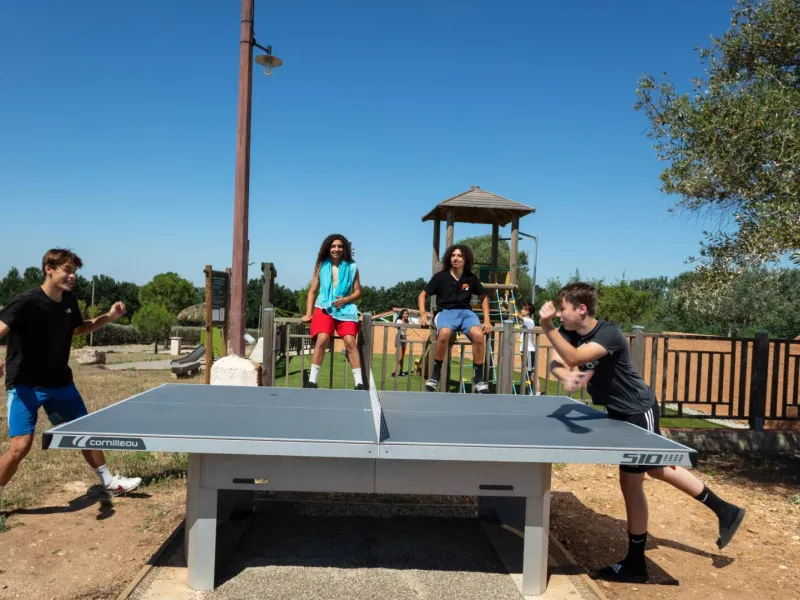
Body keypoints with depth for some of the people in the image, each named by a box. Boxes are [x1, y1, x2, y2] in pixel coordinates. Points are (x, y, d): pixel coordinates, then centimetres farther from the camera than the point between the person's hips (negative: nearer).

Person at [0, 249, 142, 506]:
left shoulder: (69, 301, 0)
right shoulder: (26, 302, -21)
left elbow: (78, 328, 19)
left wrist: (108, 317, 4)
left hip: (60, 382, 7)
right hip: (25, 385, -7)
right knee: (21, 445, -15)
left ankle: (109, 482, 30)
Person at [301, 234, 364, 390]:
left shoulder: (352, 267, 7)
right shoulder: (321, 266, 9)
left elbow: (358, 292, 10)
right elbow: (312, 291, 12)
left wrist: (346, 299, -10)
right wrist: (308, 313, 4)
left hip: (345, 309, 0)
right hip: (324, 308, 0)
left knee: (350, 341, -20)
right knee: (322, 339, -24)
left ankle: (359, 383, -16)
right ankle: (312, 381, -18)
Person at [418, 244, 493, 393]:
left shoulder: (471, 278, 7)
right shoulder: (440, 276, 1)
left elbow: (483, 297, 21)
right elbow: (422, 295, 8)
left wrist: (487, 320, 9)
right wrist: (423, 313, -9)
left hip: (465, 312, 2)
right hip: (445, 312, -2)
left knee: (478, 335, -32)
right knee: (444, 334, -39)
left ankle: (478, 378, -16)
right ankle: (435, 374, -19)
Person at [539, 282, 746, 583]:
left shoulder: (609, 333, -30)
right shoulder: (569, 332, -6)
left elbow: (574, 358, -43)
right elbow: (556, 364, -15)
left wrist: (547, 327, -49)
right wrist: (565, 377, -36)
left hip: (638, 411, -9)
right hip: (619, 412, 9)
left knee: (630, 482, -1)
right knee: (656, 468, 21)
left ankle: (635, 563, 15)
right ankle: (725, 511, 39)